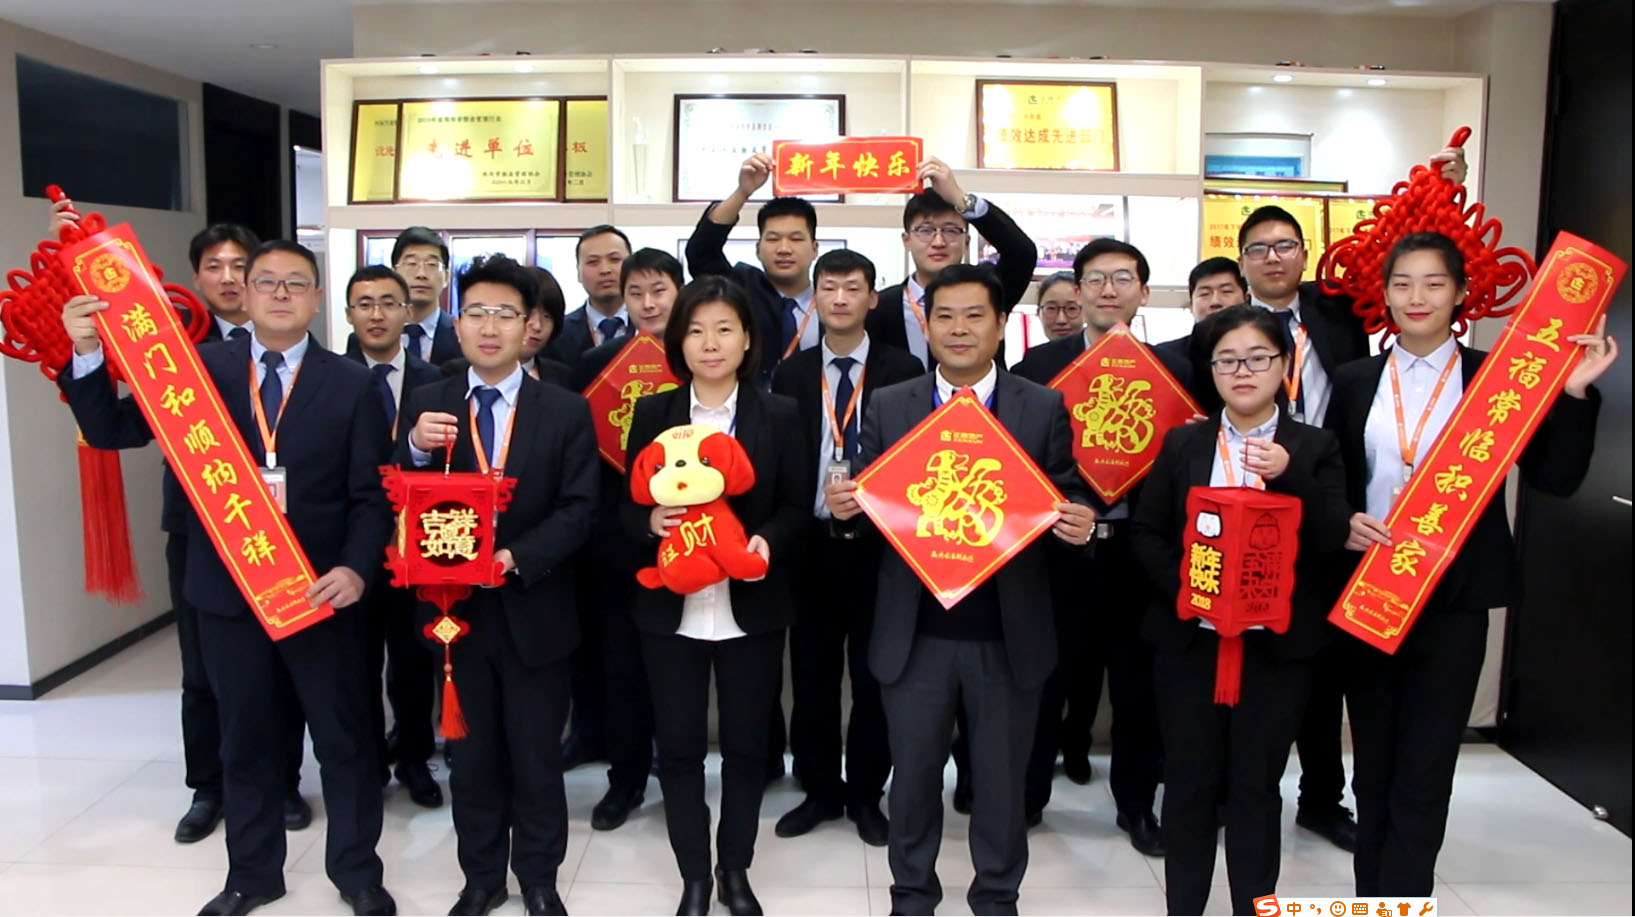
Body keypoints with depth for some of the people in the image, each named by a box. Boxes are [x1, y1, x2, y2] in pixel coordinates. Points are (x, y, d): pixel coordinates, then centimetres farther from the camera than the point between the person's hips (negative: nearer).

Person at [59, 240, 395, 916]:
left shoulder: (351, 384, -1)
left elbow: (371, 494, -4)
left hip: (321, 589, -1)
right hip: (226, 588, 2)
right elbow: (110, 431, 1)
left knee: (344, 738, 9)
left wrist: (355, 567, -18)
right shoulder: (199, 369, 3)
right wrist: (87, 354, -14)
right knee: (246, 739, 16)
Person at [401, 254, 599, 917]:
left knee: (537, 753, 11)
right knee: (473, 752, 16)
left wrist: (516, 557, -23)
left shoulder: (567, 411, -3)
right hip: (456, 607, 2)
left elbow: (579, 510, -9)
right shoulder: (427, 406, 2)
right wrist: (416, 450, -20)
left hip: (534, 609, -1)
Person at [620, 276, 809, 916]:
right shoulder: (653, 413, 2)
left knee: (747, 744, 11)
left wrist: (768, 541, -20)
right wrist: (651, 522, -19)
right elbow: (628, 507, 3)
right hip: (671, 611, 1)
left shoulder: (779, 415, 0)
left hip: (752, 610, 0)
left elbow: (797, 507, 0)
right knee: (678, 746, 8)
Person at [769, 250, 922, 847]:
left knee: (874, 675, 9)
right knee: (812, 676, 11)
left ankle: (866, 794, 26)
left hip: (877, 545, -2)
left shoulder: (903, 371, -1)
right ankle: (820, 790, 29)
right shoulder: (790, 374, 5)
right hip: (810, 545, 2)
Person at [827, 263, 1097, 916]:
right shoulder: (889, 406, 3)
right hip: (915, 633, 1)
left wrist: (1081, 525, -21)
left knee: (1002, 779, 15)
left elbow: (1069, 501, 1)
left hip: (1009, 634, 0)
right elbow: (866, 500, 4)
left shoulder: (1044, 408, 1)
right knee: (913, 774, 15)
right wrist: (843, 506, -18)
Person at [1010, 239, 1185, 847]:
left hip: (1136, 547, 1)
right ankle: (1026, 795, 27)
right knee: (1045, 675, 9)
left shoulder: (1169, 368, 6)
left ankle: (1136, 803, 30)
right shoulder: (1038, 364, 2)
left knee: (1139, 681, 12)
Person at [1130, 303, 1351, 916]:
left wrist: (1290, 474, -22)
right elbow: (1145, 533, 2)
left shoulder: (1314, 448, 3)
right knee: (1189, 781, 8)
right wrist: (1185, 587, -15)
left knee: (1257, 785, 8)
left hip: (1277, 643, -1)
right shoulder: (1182, 444, 5)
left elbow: (1334, 540, -8)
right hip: (1190, 637, 1)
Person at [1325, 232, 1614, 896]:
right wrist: (1342, 524, -10)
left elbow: (1555, 478, -5)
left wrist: (1573, 394, -16)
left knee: (1425, 771, 1)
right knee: (1372, 766, 14)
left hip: (1453, 597, -2)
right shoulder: (1355, 382, 7)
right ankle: (1371, 894, 29)